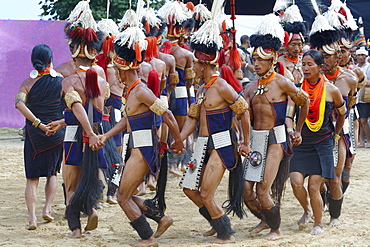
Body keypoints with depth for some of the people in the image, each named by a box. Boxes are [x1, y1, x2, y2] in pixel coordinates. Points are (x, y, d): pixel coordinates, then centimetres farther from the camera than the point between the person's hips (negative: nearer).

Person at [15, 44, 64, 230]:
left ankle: (32, 216, -11)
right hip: (57, 134, 1)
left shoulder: (28, 84, -4)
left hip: (34, 134, -1)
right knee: (52, 173, 21)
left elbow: (19, 104, -21)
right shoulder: (61, 82, -2)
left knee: (32, 177, 2)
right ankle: (47, 208, 9)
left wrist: (38, 123, -24)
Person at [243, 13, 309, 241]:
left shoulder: (282, 83, -7)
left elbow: (305, 102, 6)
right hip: (255, 139, 6)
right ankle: (264, 220, 30)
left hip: (275, 140, -6)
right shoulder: (251, 87, 8)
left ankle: (276, 228, 12)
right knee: (246, 190, 2)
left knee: (263, 190, -10)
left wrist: (298, 131, 12)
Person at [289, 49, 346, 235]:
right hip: (301, 143, 2)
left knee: (313, 187, -5)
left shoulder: (331, 90, -5)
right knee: (296, 182, -11)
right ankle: (306, 210, 20)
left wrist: (335, 135, 16)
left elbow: (342, 114, 10)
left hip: (322, 144, -2)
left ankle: (318, 224, 17)